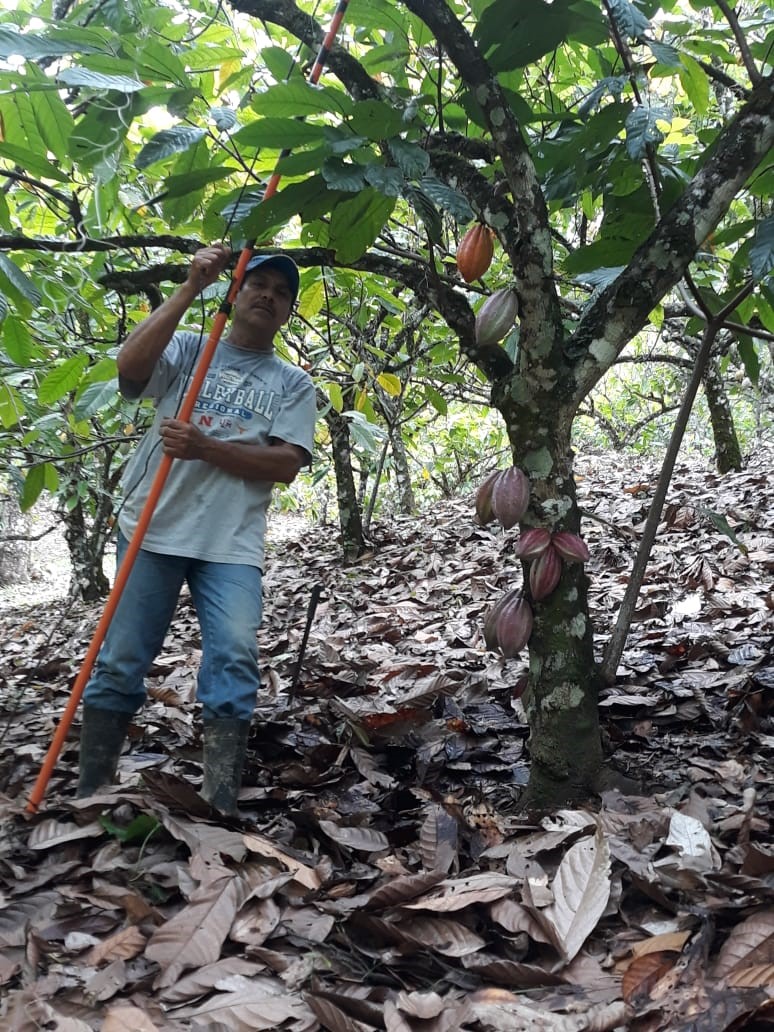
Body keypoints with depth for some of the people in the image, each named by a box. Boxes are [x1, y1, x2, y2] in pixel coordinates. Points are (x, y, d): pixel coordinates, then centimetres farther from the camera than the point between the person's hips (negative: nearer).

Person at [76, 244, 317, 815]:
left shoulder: (294, 383, 12)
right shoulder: (188, 348, 10)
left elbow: (285, 465, -1)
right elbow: (130, 365, -11)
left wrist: (206, 448, -14)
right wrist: (190, 289, -13)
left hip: (233, 543, 0)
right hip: (153, 529, 0)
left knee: (236, 659, -13)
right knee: (120, 662, 4)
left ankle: (221, 809, -6)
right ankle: (89, 796, 16)